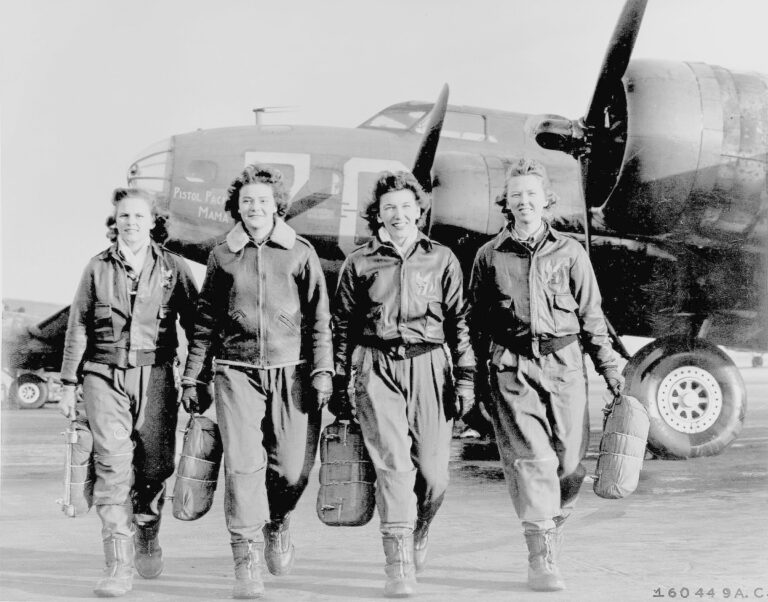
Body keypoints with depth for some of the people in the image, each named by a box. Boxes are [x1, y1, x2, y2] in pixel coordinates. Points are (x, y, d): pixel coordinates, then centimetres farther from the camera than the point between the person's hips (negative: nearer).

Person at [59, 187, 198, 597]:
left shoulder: (173, 268, 5)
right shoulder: (98, 269, 8)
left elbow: (195, 324, 8)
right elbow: (77, 329, 12)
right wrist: (69, 386, 10)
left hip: (155, 377, 0)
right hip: (105, 376, 0)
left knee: (154, 465, 2)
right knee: (112, 465, -10)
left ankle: (147, 536, 32)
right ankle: (118, 567, -9)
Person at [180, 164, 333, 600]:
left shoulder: (300, 252, 5)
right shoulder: (223, 256, 9)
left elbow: (318, 318, 6)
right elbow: (206, 320, 14)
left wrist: (322, 371, -1)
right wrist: (191, 377, 12)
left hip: (290, 371, 0)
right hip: (236, 371, 0)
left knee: (293, 468, -1)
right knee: (243, 465, -9)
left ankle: (277, 524, 32)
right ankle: (247, 560, 0)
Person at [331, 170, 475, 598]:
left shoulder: (442, 259, 11)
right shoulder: (360, 263, 10)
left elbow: (459, 322, 10)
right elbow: (343, 327, 13)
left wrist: (465, 378, 3)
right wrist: (339, 384, 10)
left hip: (428, 366, 1)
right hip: (377, 369, -1)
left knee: (433, 471, -1)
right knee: (394, 463, -12)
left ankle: (418, 534, 30)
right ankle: (399, 566, -9)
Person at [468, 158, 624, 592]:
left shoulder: (569, 252, 10)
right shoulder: (490, 256, 9)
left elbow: (591, 315, 12)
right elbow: (477, 322, 13)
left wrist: (609, 366, 6)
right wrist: (477, 377, 12)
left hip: (564, 364, 1)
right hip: (511, 368, -1)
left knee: (570, 461, 3)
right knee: (531, 458, -10)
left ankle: (553, 529, 28)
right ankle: (541, 560, -8)